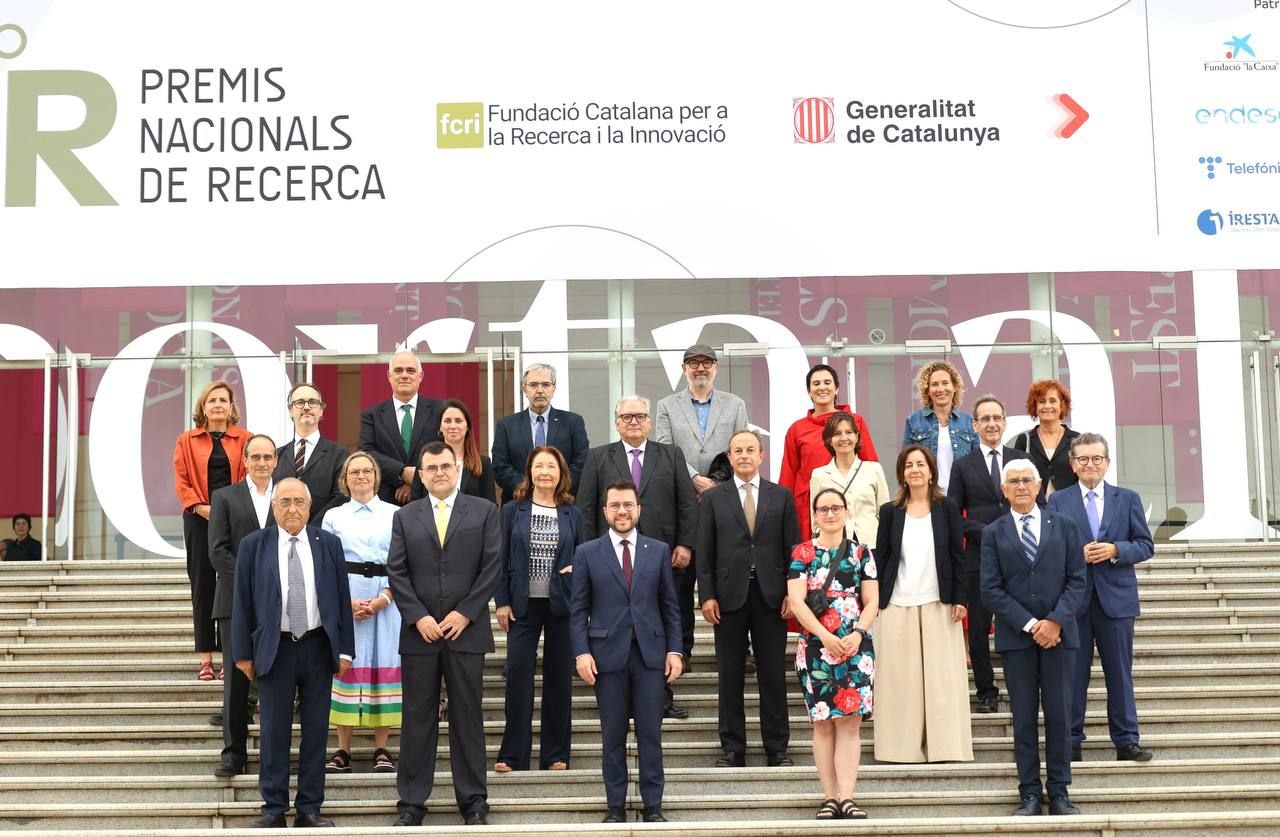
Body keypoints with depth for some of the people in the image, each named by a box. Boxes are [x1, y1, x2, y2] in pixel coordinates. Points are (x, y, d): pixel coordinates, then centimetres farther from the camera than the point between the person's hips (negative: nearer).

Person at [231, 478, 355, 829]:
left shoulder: (328, 544, 5)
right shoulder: (253, 545, 2)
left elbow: (342, 598, 6)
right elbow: (242, 602, 2)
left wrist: (345, 649, 2)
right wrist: (243, 653, -1)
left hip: (319, 646, 1)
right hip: (275, 649, -1)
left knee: (316, 730, 5)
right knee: (274, 731, 2)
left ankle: (309, 809, 12)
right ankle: (274, 809, 11)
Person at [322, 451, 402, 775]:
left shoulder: (395, 515, 8)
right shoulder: (333, 517, 11)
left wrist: (383, 599, -9)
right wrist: (347, 602, -9)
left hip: (386, 600, 0)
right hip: (343, 600, 0)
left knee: (384, 667, -2)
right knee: (346, 666, -3)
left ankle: (382, 750, 3)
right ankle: (343, 752, 2)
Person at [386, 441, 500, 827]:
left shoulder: (484, 511, 6)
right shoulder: (405, 517, 10)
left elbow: (491, 567, 0)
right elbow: (396, 572, 4)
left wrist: (465, 613, -8)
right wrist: (419, 617, -8)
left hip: (466, 630, -1)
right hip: (419, 632, 1)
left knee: (468, 718, 5)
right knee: (418, 719, 4)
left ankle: (473, 801, 12)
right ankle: (411, 802, 10)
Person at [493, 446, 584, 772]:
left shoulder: (573, 514, 6)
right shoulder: (512, 511, 3)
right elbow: (501, 559, 3)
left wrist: (577, 568, -10)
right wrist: (502, 602, -4)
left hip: (562, 604, 1)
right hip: (523, 604, -1)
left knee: (559, 677, 5)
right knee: (518, 672, -6)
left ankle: (556, 754, 13)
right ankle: (513, 754, 1)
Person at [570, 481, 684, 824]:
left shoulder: (659, 550, 8)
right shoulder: (587, 553, 4)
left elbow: (670, 605, 9)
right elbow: (578, 609, 2)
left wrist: (674, 650, 2)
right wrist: (581, 652, -7)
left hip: (650, 653, 1)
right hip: (608, 653, -1)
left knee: (650, 732, 2)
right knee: (613, 735, 5)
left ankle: (653, 806, 9)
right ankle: (615, 806, 13)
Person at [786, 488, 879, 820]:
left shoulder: (861, 553, 9)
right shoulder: (802, 553, 5)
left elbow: (872, 601, 5)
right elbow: (796, 600, -4)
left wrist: (857, 635, -12)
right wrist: (826, 636, -14)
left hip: (855, 646, 0)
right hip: (816, 646, 0)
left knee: (849, 721, -5)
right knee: (823, 722, 1)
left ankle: (846, 798, -7)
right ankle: (830, 797, 4)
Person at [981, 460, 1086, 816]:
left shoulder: (1064, 526, 8)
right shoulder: (993, 533, 5)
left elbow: (1077, 580, 3)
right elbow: (991, 589, -2)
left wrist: (1056, 621, -11)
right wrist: (1030, 625, -11)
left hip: (1058, 633, 1)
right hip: (1016, 636, 0)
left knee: (1059, 714, 1)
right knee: (1023, 717, 2)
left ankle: (1059, 793, 9)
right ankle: (1029, 794, 7)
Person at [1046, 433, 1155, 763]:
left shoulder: (1128, 499, 8)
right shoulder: (1058, 501, 5)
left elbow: (1146, 546, 4)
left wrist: (1115, 550, -13)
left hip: (1116, 597, 1)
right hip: (1073, 597, -1)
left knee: (1120, 672, 6)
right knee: (1073, 673, 4)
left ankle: (1126, 741, 13)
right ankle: (1071, 742, 11)